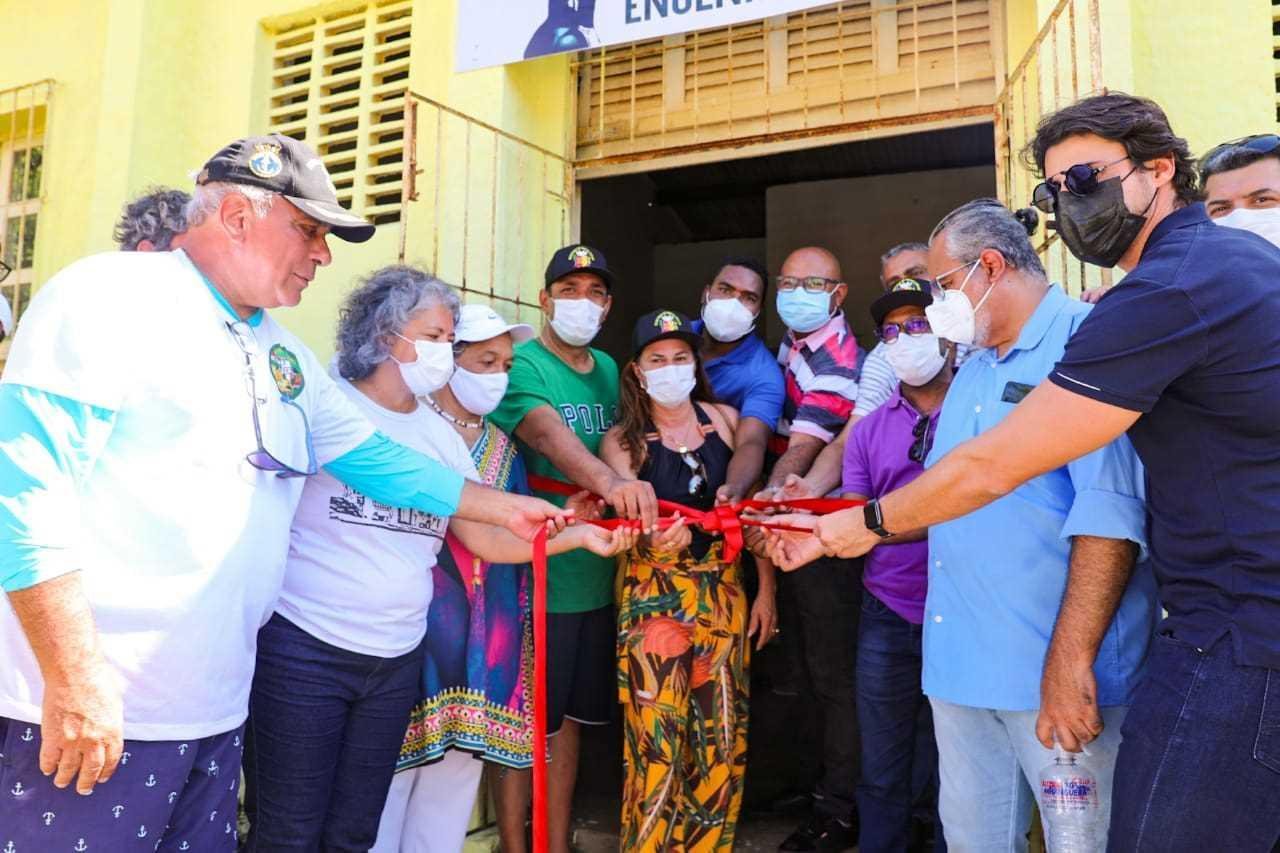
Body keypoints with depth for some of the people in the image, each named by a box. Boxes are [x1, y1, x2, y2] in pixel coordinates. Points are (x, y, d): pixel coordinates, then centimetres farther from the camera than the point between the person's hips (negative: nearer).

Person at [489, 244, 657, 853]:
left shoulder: (609, 370, 12)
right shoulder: (521, 364, -9)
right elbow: (549, 435, -29)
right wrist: (611, 482, -46)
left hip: (597, 574, 6)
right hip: (534, 578, -6)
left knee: (569, 718, 17)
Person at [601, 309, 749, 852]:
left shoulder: (724, 419, 4)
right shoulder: (622, 441, -2)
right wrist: (657, 540, -30)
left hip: (722, 588, 3)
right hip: (654, 595, -2)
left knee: (723, 736, 8)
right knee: (657, 738, -2)